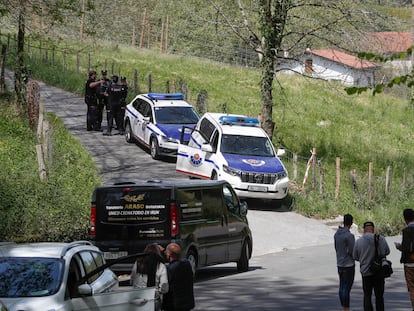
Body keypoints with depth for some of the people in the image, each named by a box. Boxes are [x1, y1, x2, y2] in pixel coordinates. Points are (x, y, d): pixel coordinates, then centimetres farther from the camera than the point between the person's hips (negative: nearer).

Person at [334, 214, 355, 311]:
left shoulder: (336, 234, 6)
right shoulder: (349, 236, -18)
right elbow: (351, 251, -17)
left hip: (340, 264, 7)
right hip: (348, 264, -7)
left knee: (342, 287, 11)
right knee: (347, 288, -6)